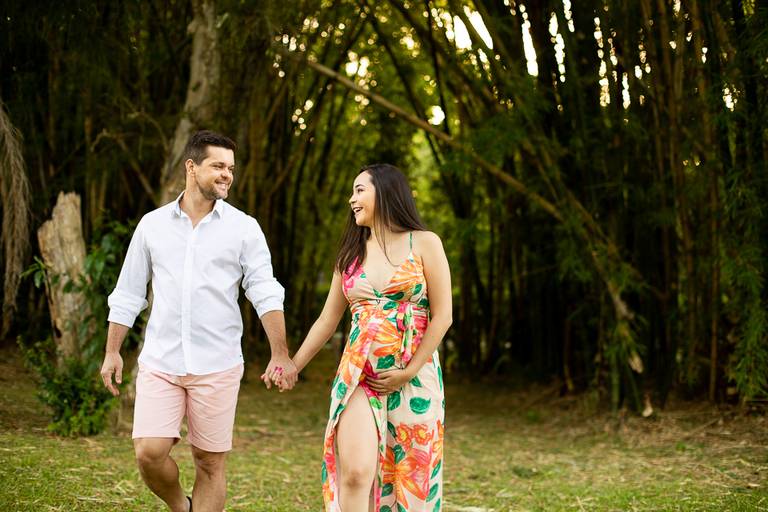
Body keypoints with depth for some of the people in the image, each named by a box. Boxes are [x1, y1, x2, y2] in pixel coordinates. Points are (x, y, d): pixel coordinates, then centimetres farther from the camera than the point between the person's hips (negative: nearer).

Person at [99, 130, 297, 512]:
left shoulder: (243, 228, 1)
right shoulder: (153, 224, 6)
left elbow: (265, 293, -6)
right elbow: (128, 293, 11)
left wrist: (280, 355, -15)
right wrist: (112, 352, 8)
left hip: (217, 366, -1)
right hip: (160, 362, 1)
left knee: (210, 464, 4)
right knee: (149, 452, -8)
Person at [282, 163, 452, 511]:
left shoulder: (424, 244, 1)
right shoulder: (351, 253, 14)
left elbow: (442, 316, -4)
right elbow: (327, 321, 16)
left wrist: (409, 372, -9)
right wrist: (292, 366, 8)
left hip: (415, 375, -2)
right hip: (358, 375, 2)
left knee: (410, 477, 2)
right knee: (355, 472, -15)